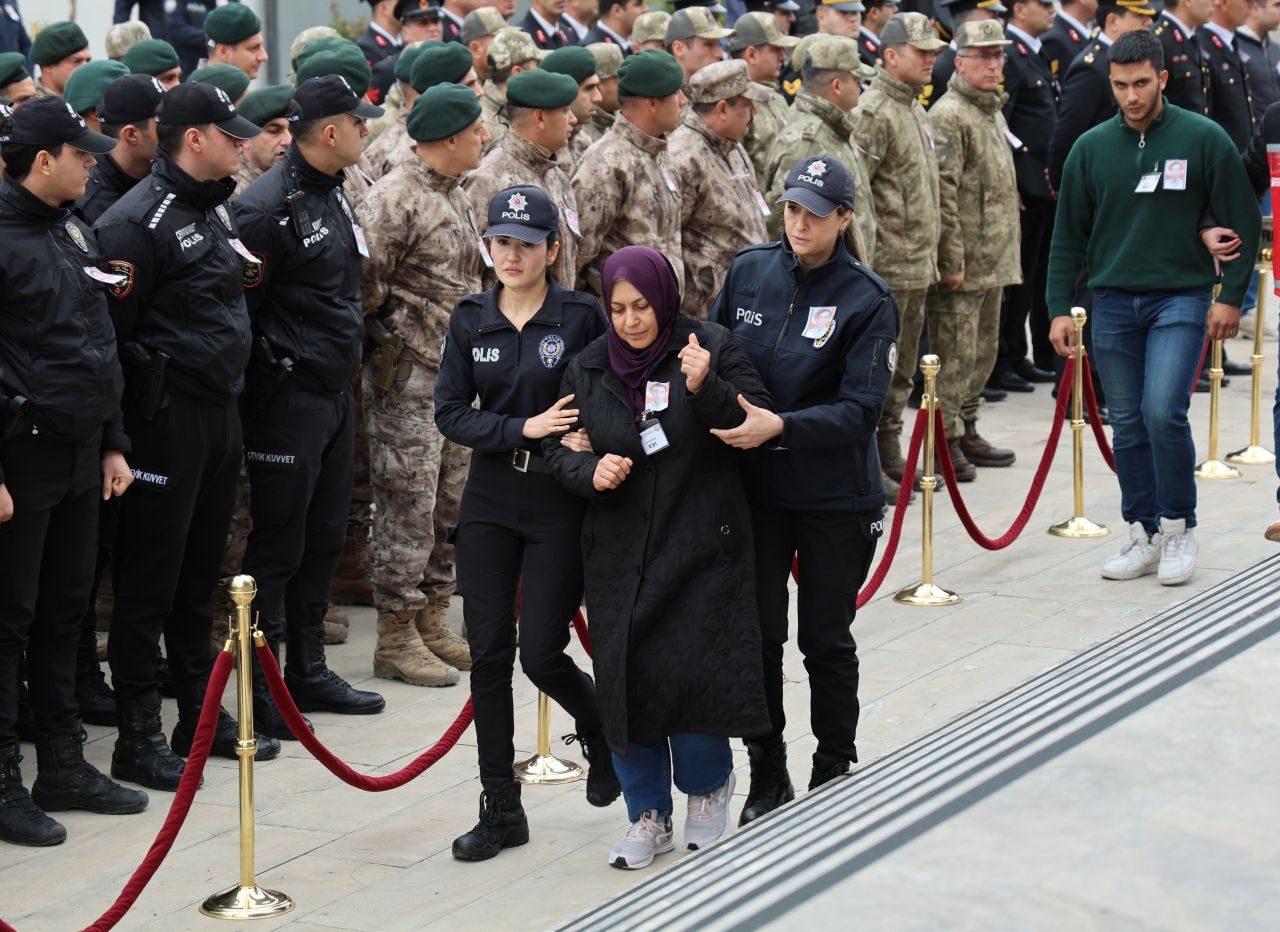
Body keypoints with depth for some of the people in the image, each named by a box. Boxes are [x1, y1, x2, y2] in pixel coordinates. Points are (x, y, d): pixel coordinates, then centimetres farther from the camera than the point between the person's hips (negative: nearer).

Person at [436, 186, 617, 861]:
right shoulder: (471, 319, 4)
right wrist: (523, 428, -13)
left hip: (561, 503, -3)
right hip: (490, 501, 4)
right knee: (488, 653, 2)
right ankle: (501, 811, 11)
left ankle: (602, 735, 28)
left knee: (541, 653, -5)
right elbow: (450, 413, -1)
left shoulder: (581, 317, -6)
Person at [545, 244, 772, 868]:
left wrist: (704, 388, -26)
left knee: (692, 671, -8)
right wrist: (590, 471, -11)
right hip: (619, 553, 4)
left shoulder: (712, 348, -4)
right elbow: (558, 449, 11)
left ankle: (708, 789, 21)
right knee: (625, 680, 2)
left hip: (702, 550, -3)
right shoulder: (587, 369, 7)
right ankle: (649, 816, 17)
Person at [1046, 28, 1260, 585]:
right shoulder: (1091, 148, 4)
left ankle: (1178, 528, 2)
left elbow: (1243, 223, 1)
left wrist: (1231, 296, -5)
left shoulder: (1203, 139, -4)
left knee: (1163, 413, -15)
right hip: (1113, 303, 3)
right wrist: (1060, 308, 4)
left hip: (1181, 298, -3)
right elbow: (1069, 237, 10)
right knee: (1128, 426, 6)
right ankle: (1144, 535, 17)